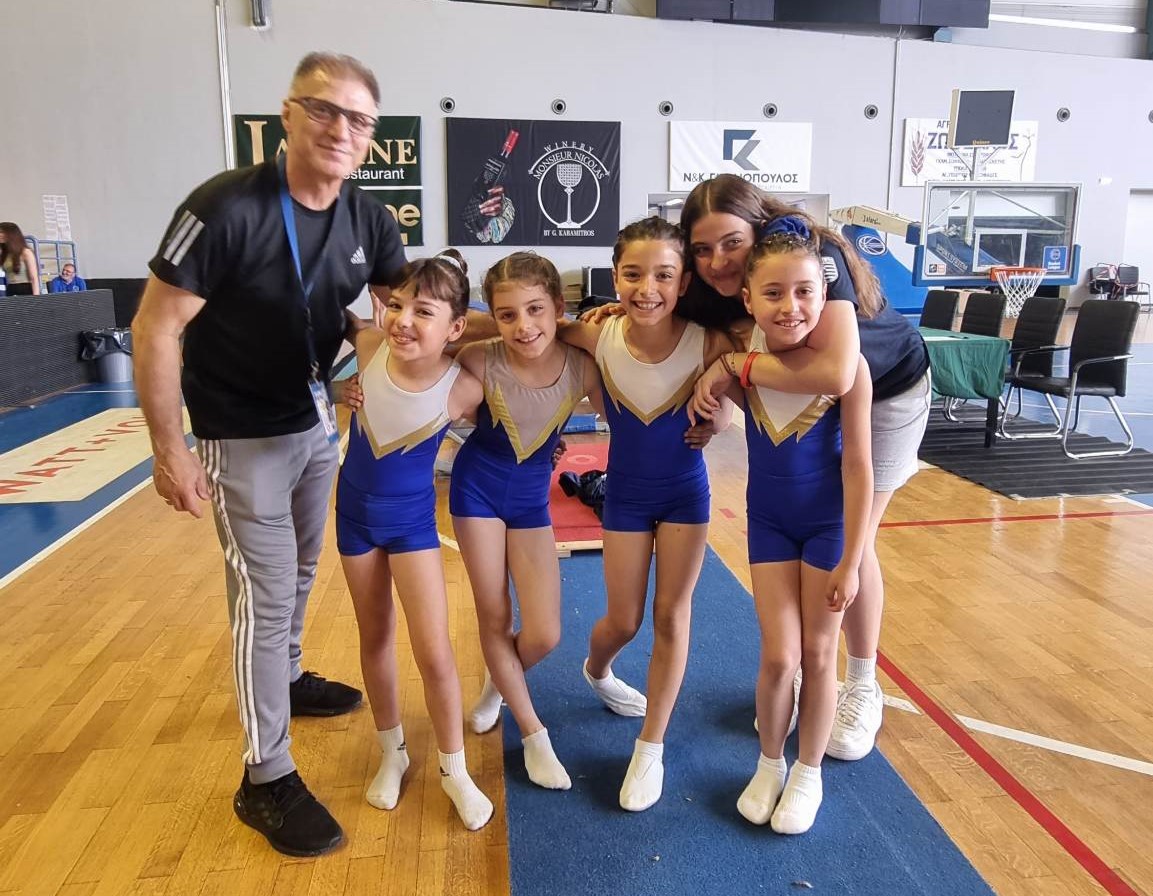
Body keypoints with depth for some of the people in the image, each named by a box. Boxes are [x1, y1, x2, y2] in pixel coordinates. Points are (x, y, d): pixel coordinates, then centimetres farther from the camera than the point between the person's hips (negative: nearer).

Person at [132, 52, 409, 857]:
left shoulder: (368, 220, -5)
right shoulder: (227, 207, -24)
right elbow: (155, 328, -20)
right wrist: (169, 450, -20)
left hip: (317, 422, 6)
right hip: (243, 438, -6)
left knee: (299, 574, 21)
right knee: (265, 594, -2)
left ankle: (286, 680, 47)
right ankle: (267, 779, 13)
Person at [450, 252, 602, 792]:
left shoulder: (582, 367, -20)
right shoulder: (480, 360, -24)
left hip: (531, 498, 1)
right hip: (477, 488, -1)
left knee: (544, 636, 0)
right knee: (494, 617, 7)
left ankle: (498, 683, 36)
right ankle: (533, 732, 28)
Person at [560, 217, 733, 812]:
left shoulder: (708, 342, -22)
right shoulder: (599, 338, -20)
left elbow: (719, 422, -8)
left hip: (686, 492, 0)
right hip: (625, 493, 1)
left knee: (671, 615, 6)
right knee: (623, 621, 10)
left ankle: (651, 748, 24)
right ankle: (596, 672, 47)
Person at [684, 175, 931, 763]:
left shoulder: (810, 255, -39)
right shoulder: (714, 285, -21)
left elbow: (837, 372, -53)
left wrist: (736, 365, -43)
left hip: (886, 390, -5)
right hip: (805, 399, 5)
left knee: (849, 541, 0)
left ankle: (863, 691, 23)